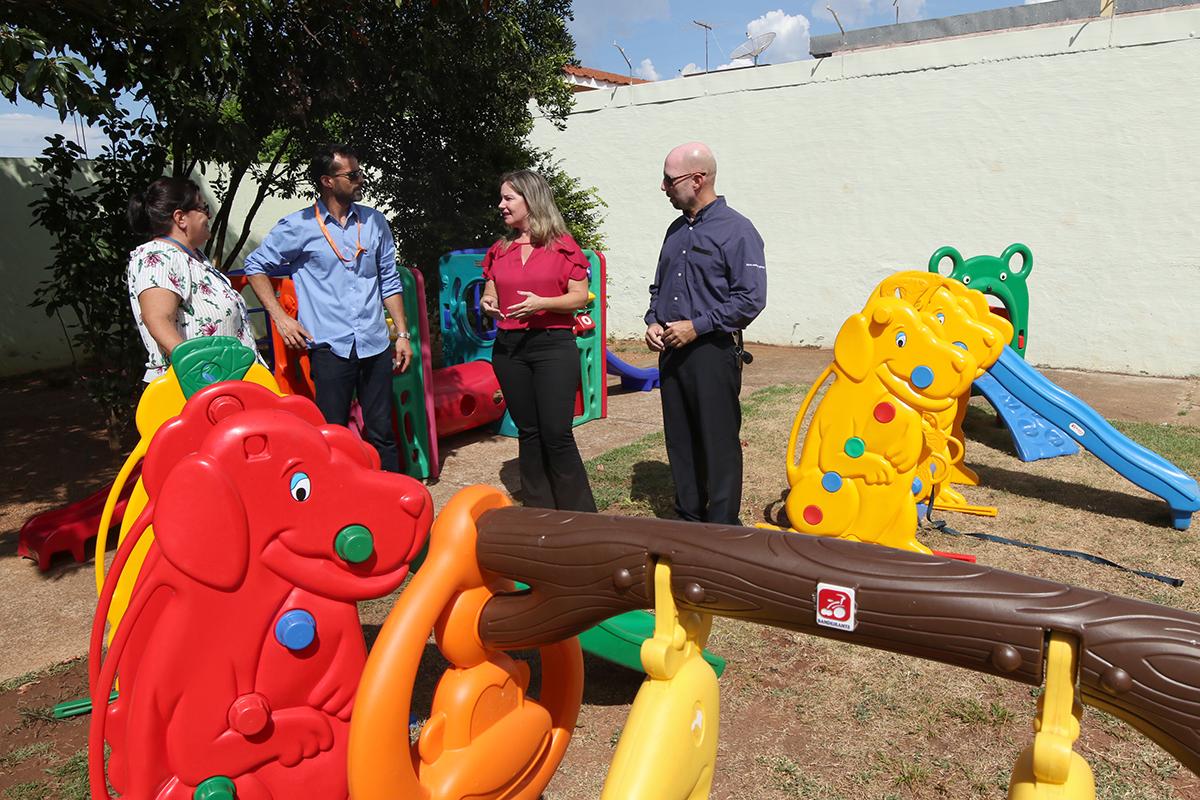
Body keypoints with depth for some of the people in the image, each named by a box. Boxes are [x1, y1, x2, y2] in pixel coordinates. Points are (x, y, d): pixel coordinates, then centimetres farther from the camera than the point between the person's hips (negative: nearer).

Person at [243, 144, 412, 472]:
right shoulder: (299, 226, -1)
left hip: (375, 345, 3)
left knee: (382, 432, 8)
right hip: (329, 347, -3)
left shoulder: (374, 222, 10)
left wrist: (403, 334, 10)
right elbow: (256, 266, 7)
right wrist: (280, 317, -2)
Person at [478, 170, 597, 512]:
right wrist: (486, 303, -5)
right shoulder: (499, 250, 12)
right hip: (509, 347, 5)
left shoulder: (562, 245, -1)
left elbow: (581, 297, -3)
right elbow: (489, 294, 19)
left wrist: (542, 303, -18)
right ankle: (539, 513, 21)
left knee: (557, 434, -8)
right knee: (528, 433, 10)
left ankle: (578, 518, 6)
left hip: (553, 345, -5)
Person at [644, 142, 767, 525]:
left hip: (713, 352, -7)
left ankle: (722, 527, 11)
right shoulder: (677, 230, 15)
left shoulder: (736, 230, -8)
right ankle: (688, 518, 25)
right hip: (671, 350, 8)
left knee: (719, 443, 0)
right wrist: (653, 322, 6)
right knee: (680, 441, 12)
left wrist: (697, 327, -17)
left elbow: (750, 299, -14)